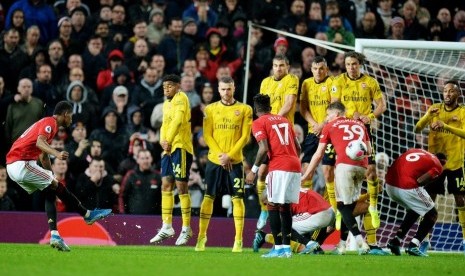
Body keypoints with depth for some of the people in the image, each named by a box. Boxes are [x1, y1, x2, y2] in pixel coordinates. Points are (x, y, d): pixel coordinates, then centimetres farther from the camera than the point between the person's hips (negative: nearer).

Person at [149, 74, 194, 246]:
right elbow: (165, 125, 16)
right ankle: (167, 227, 10)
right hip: (168, 149, 9)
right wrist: (162, 141, -4)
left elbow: (177, 120, -20)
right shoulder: (166, 104, 20)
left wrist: (169, 141, -25)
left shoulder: (180, 98, -8)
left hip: (181, 148, -9)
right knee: (166, 185, 6)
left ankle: (186, 229, -2)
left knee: (181, 186, -7)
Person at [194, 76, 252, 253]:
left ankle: (238, 240, -1)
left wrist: (230, 155, -11)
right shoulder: (211, 109, 7)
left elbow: (245, 137, -1)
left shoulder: (244, 110, 3)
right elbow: (207, 135, 3)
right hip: (214, 160, 1)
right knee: (208, 197, 1)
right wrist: (220, 154, -10)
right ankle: (202, 237, 7)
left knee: (237, 198, -3)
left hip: (235, 161, -1)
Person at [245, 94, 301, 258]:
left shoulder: (259, 123, 2)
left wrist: (254, 170, -3)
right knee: (286, 207, 12)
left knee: (273, 206, -2)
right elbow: (298, 147, 19)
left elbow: (264, 149, -10)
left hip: (279, 167, -7)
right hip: (295, 166, 7)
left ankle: (278, 248, -8)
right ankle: (286, 247, 10)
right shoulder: (284, 120, 22)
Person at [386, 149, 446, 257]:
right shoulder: (437, 166, 6)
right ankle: (413, 246, 0)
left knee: (414, 210, 32)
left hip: (390, 185, 7)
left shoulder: (415, 151, 26)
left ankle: (396, 240, 24)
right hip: (407, 187, -7)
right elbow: (420, 181, -9)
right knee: (432, 215, 12)